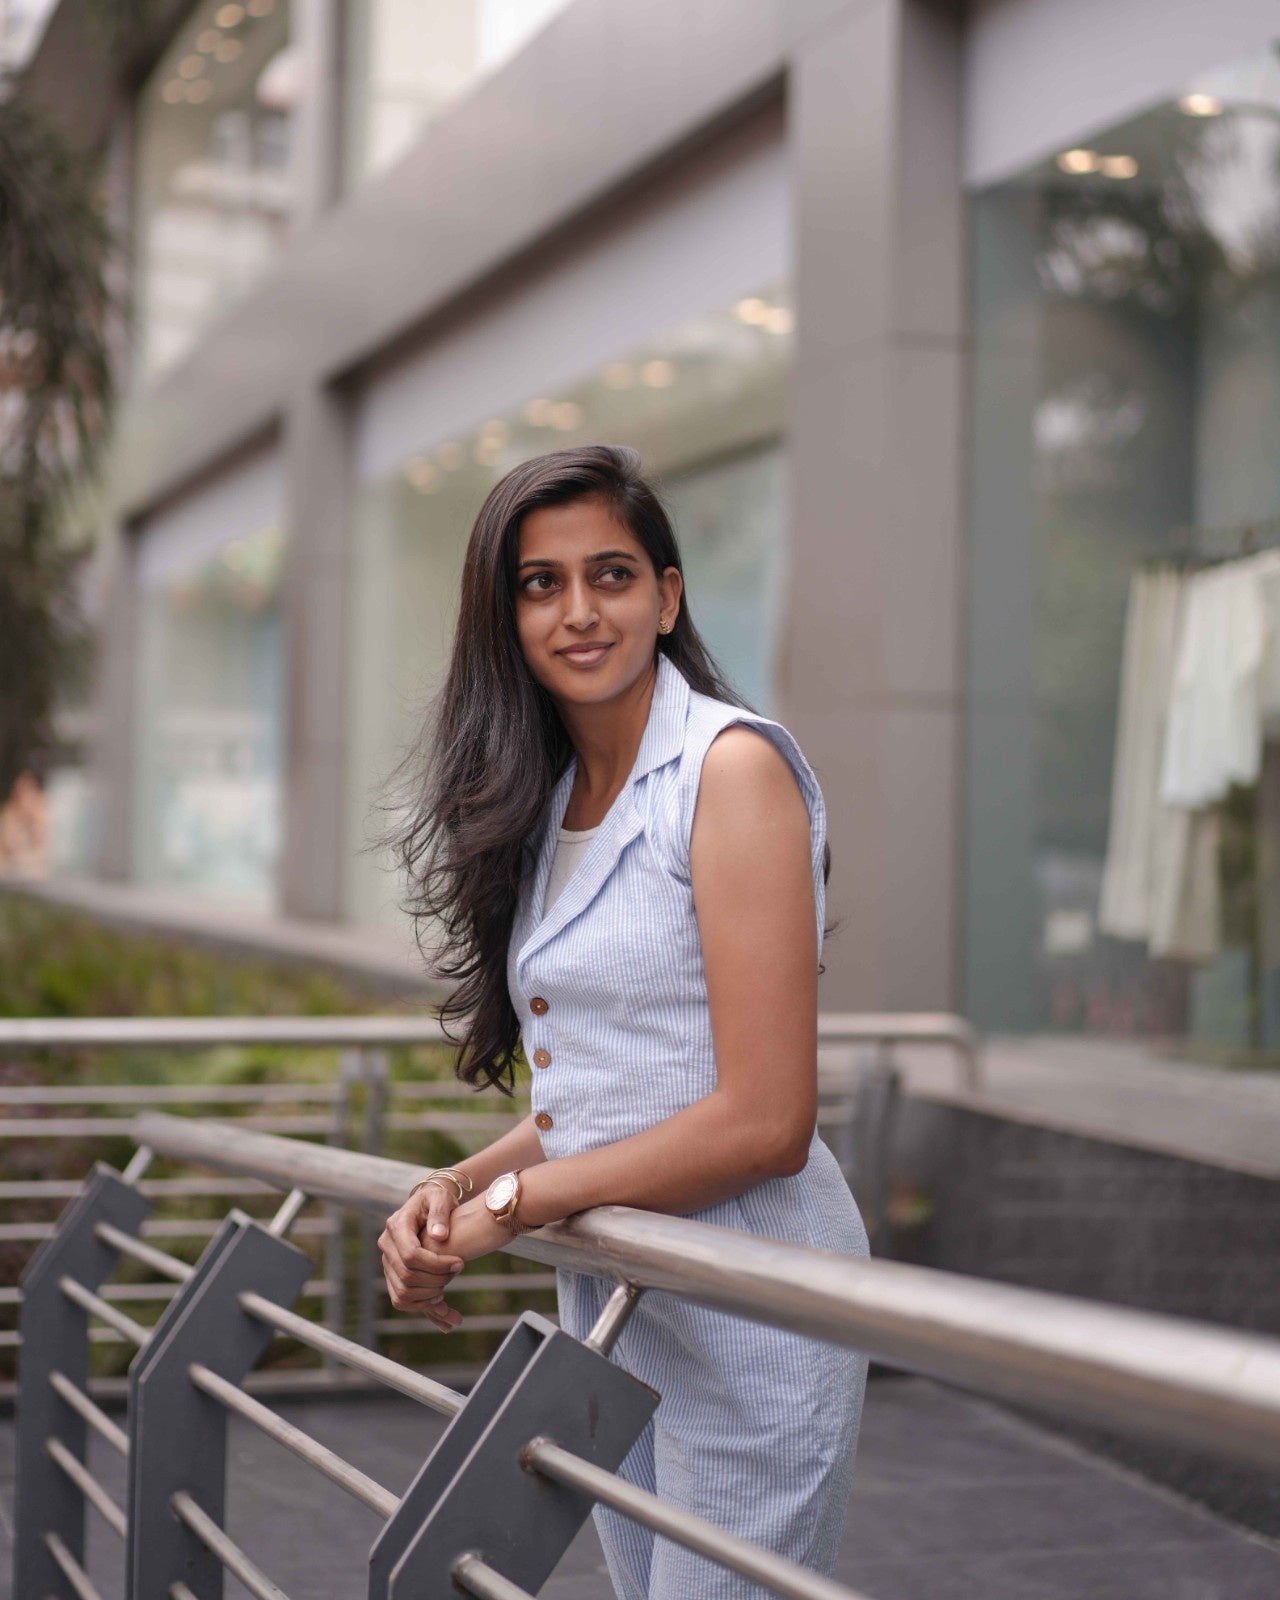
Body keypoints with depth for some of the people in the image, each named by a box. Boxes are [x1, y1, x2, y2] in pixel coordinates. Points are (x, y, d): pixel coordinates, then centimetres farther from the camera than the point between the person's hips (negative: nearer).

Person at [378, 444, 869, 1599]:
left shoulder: (734, 766, -14)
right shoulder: (550, 800, 11)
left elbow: (765, 1122, -20)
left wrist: (511, 1203, -13)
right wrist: (455, 1189, -4)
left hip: (742, 1309, -7)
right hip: (604, 1299, 8)